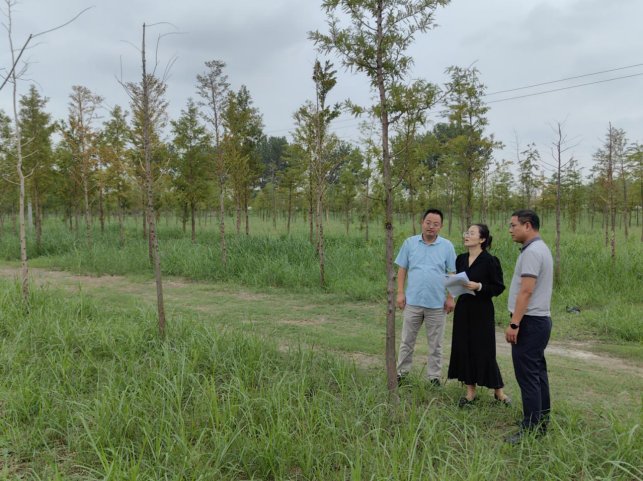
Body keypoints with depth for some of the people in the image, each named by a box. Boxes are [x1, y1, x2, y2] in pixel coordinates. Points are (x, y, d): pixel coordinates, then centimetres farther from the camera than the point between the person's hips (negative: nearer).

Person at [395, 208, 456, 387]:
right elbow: (402, 269, 4)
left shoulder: (447, 246, 0)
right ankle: (401, 372, 23)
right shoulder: (410, 243, 2)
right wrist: (400, 292, -2)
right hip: (413, 301, 1)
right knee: (407, 340, 11)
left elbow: (453, 273, 1)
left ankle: (434, 377, 22)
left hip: (437, 303, -1)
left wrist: (450, 297, -5)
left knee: (436, 344, 9)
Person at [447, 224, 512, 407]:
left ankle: (498, 391, 18)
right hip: (463, 309, 6)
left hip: (482, 311, -6)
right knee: (463, 349, 7)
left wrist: (479, 286, -22)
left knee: (484, 350, -1)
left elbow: (499, 287, -9)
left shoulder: (490, 261, -11)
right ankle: (470, 391, 21)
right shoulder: (461, 259, 7)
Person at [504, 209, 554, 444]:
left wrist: (514, 324, -22)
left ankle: (531, 429, -1)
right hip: (540, 319, 11)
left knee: (527, 375, -7)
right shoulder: (541, 248, 16)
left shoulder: (532, 251, -17)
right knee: (537, 372, 16)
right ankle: (541, 422, 26)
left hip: (530, 321, -11)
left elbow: (526, 291, -23)